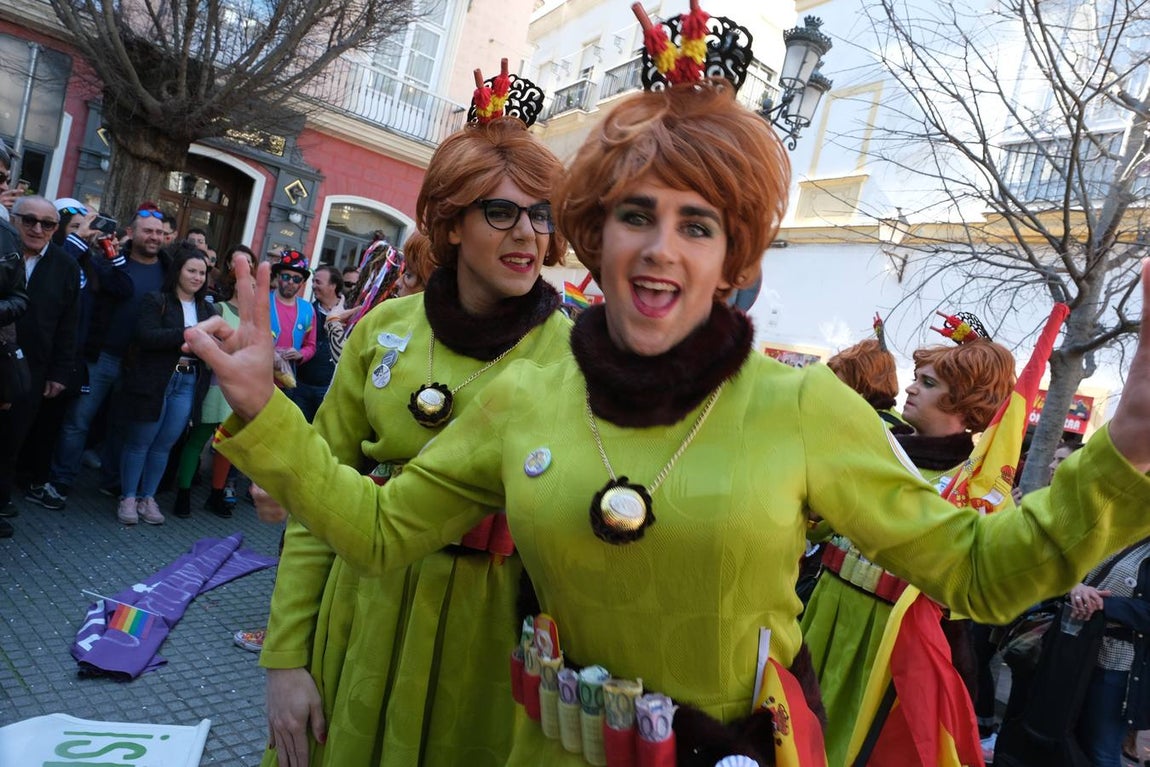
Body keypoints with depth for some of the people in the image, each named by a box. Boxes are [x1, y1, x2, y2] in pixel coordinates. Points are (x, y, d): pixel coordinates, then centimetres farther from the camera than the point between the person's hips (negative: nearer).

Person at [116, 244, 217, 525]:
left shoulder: (207, 309, 12)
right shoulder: (156, 300, -4)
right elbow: (146, 336, -17)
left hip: (188, 383, 4)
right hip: (154, 381, -4)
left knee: (163, 446, 9)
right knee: (139, 443, 5)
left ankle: (148, 498, 21)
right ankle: (128, 498, 17)